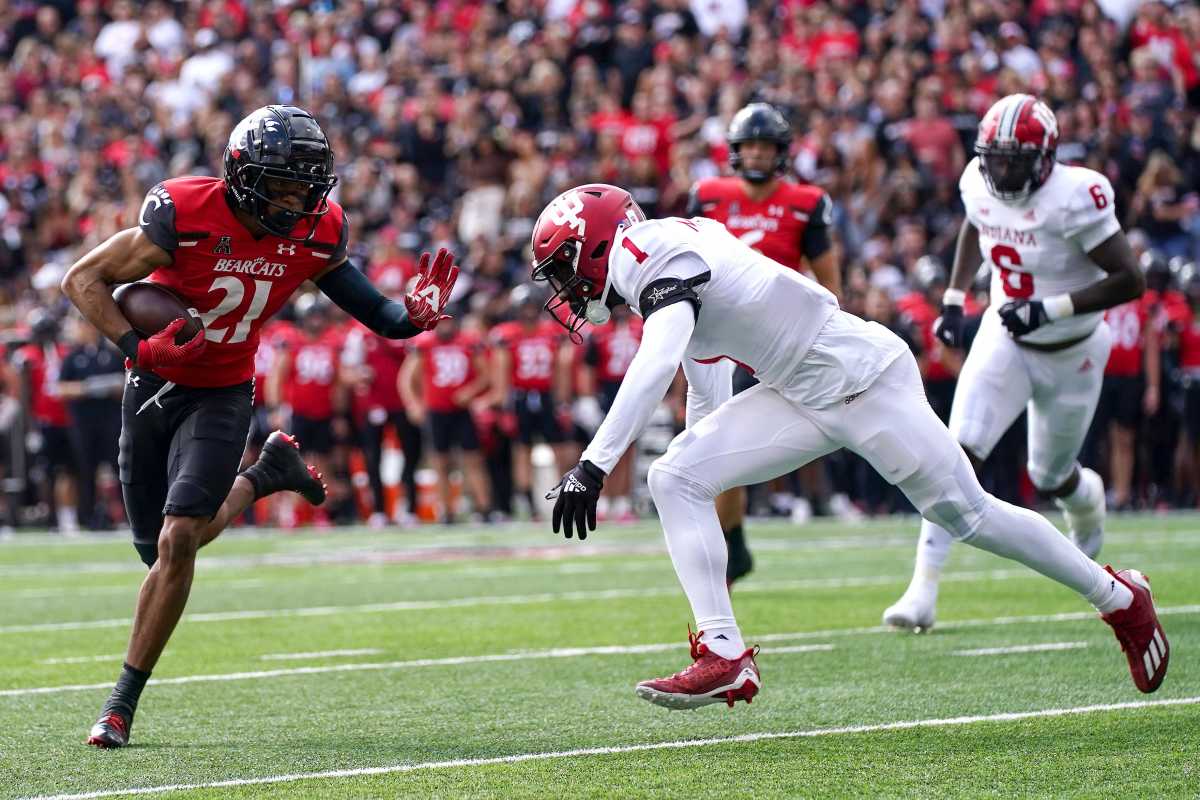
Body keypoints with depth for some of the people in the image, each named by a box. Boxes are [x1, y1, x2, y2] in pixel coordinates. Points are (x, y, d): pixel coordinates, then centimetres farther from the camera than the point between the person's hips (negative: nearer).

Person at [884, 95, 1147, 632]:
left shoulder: (1074, 197, -28)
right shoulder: (980, 185, -10)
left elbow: (1130, 280, -27)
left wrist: (1050, 309, -33)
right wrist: (954, 298, 7)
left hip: (1070, 352, -3)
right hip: (1004, 340, 3)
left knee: (1050, 478, 14)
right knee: (959, 452, -17)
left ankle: (1087, 498, 54)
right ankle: (923, 591, -19)